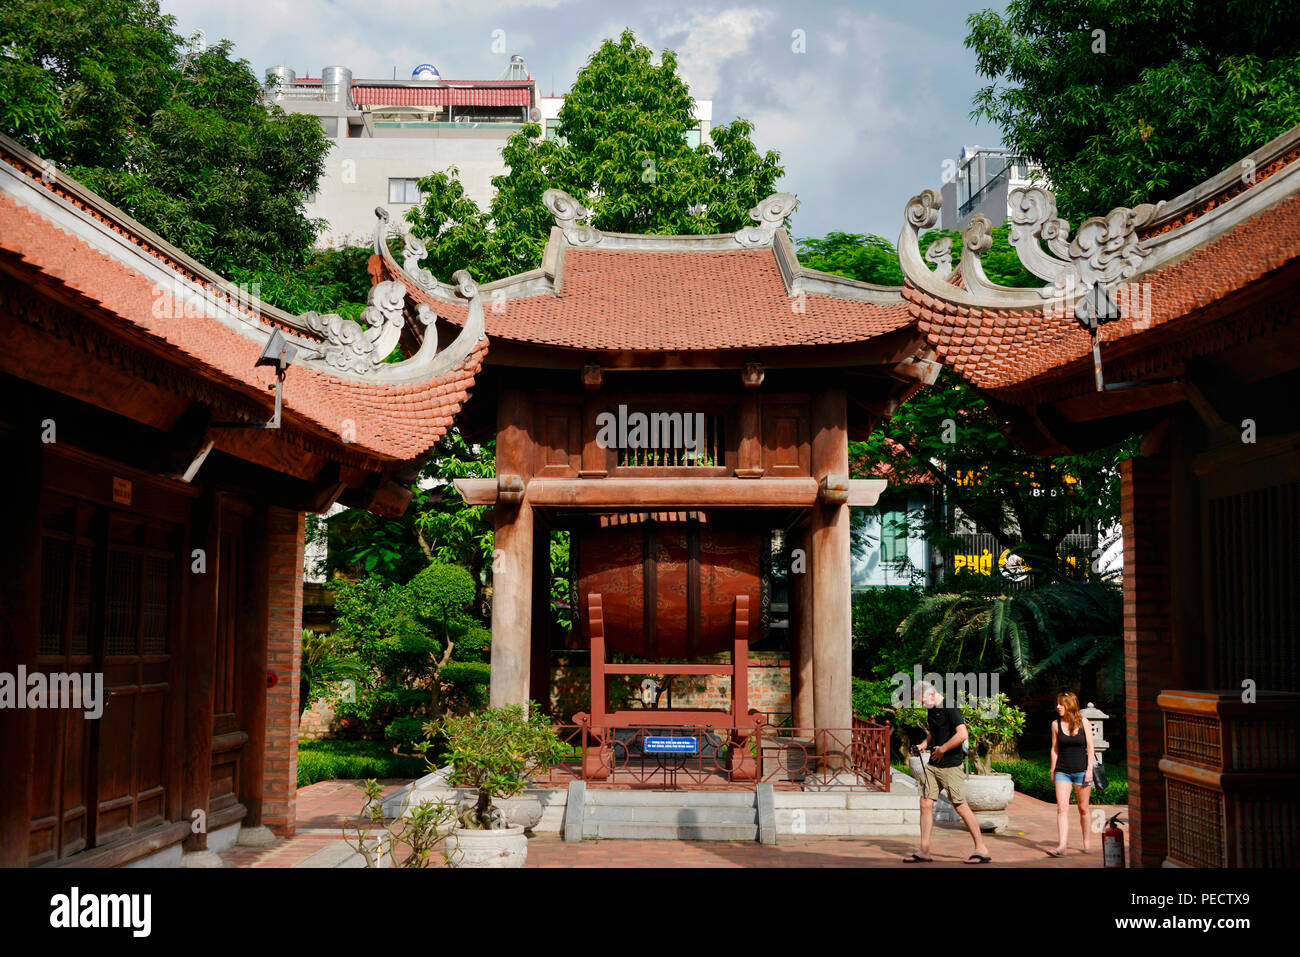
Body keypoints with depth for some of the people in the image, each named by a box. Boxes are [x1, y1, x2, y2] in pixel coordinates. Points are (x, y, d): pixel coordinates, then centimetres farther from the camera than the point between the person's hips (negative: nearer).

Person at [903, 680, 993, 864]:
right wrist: (925, 744, 12)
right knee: (925, 803, 3)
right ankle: (924, 852, 7)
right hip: (933, 764, 9)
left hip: (950, 765, -9)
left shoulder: (949, 709, -13)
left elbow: (963, 734, -23)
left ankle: (982, 849, 5)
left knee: (960, 806, -5)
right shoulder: (931, 710, 14)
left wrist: (942, 749, -14)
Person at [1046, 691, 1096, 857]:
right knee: (1062, 808, -11)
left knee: (1083, 809, 8)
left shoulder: (1083, 723, -1)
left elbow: (1090, 748, 0)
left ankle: (1087, 843, 23)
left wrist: (1090, 769, -7)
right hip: (1062, 771, 1)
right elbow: (1054, 749, 9)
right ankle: (1061, 847, -17)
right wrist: (1053, 771, 8)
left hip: (1081, 770, -1)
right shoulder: (1056, 724, 3)